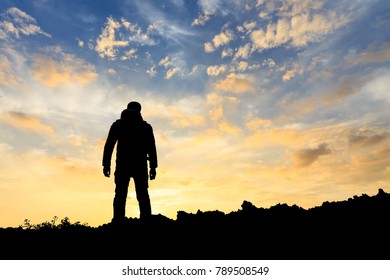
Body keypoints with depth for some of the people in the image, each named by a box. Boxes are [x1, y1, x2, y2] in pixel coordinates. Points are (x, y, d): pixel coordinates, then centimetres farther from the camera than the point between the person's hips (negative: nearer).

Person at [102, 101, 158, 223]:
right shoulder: (146, 126, 12)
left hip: (122, 165, 0)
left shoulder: (117, 124, 12)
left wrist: (106, 164, 3)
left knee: (120, 195, 0)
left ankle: (118, 221, -9)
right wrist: (153, 167, 2)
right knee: (143, 195, 2)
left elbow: (109, 145, 4)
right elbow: (151, 148, 4)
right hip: (140, 165, 0)